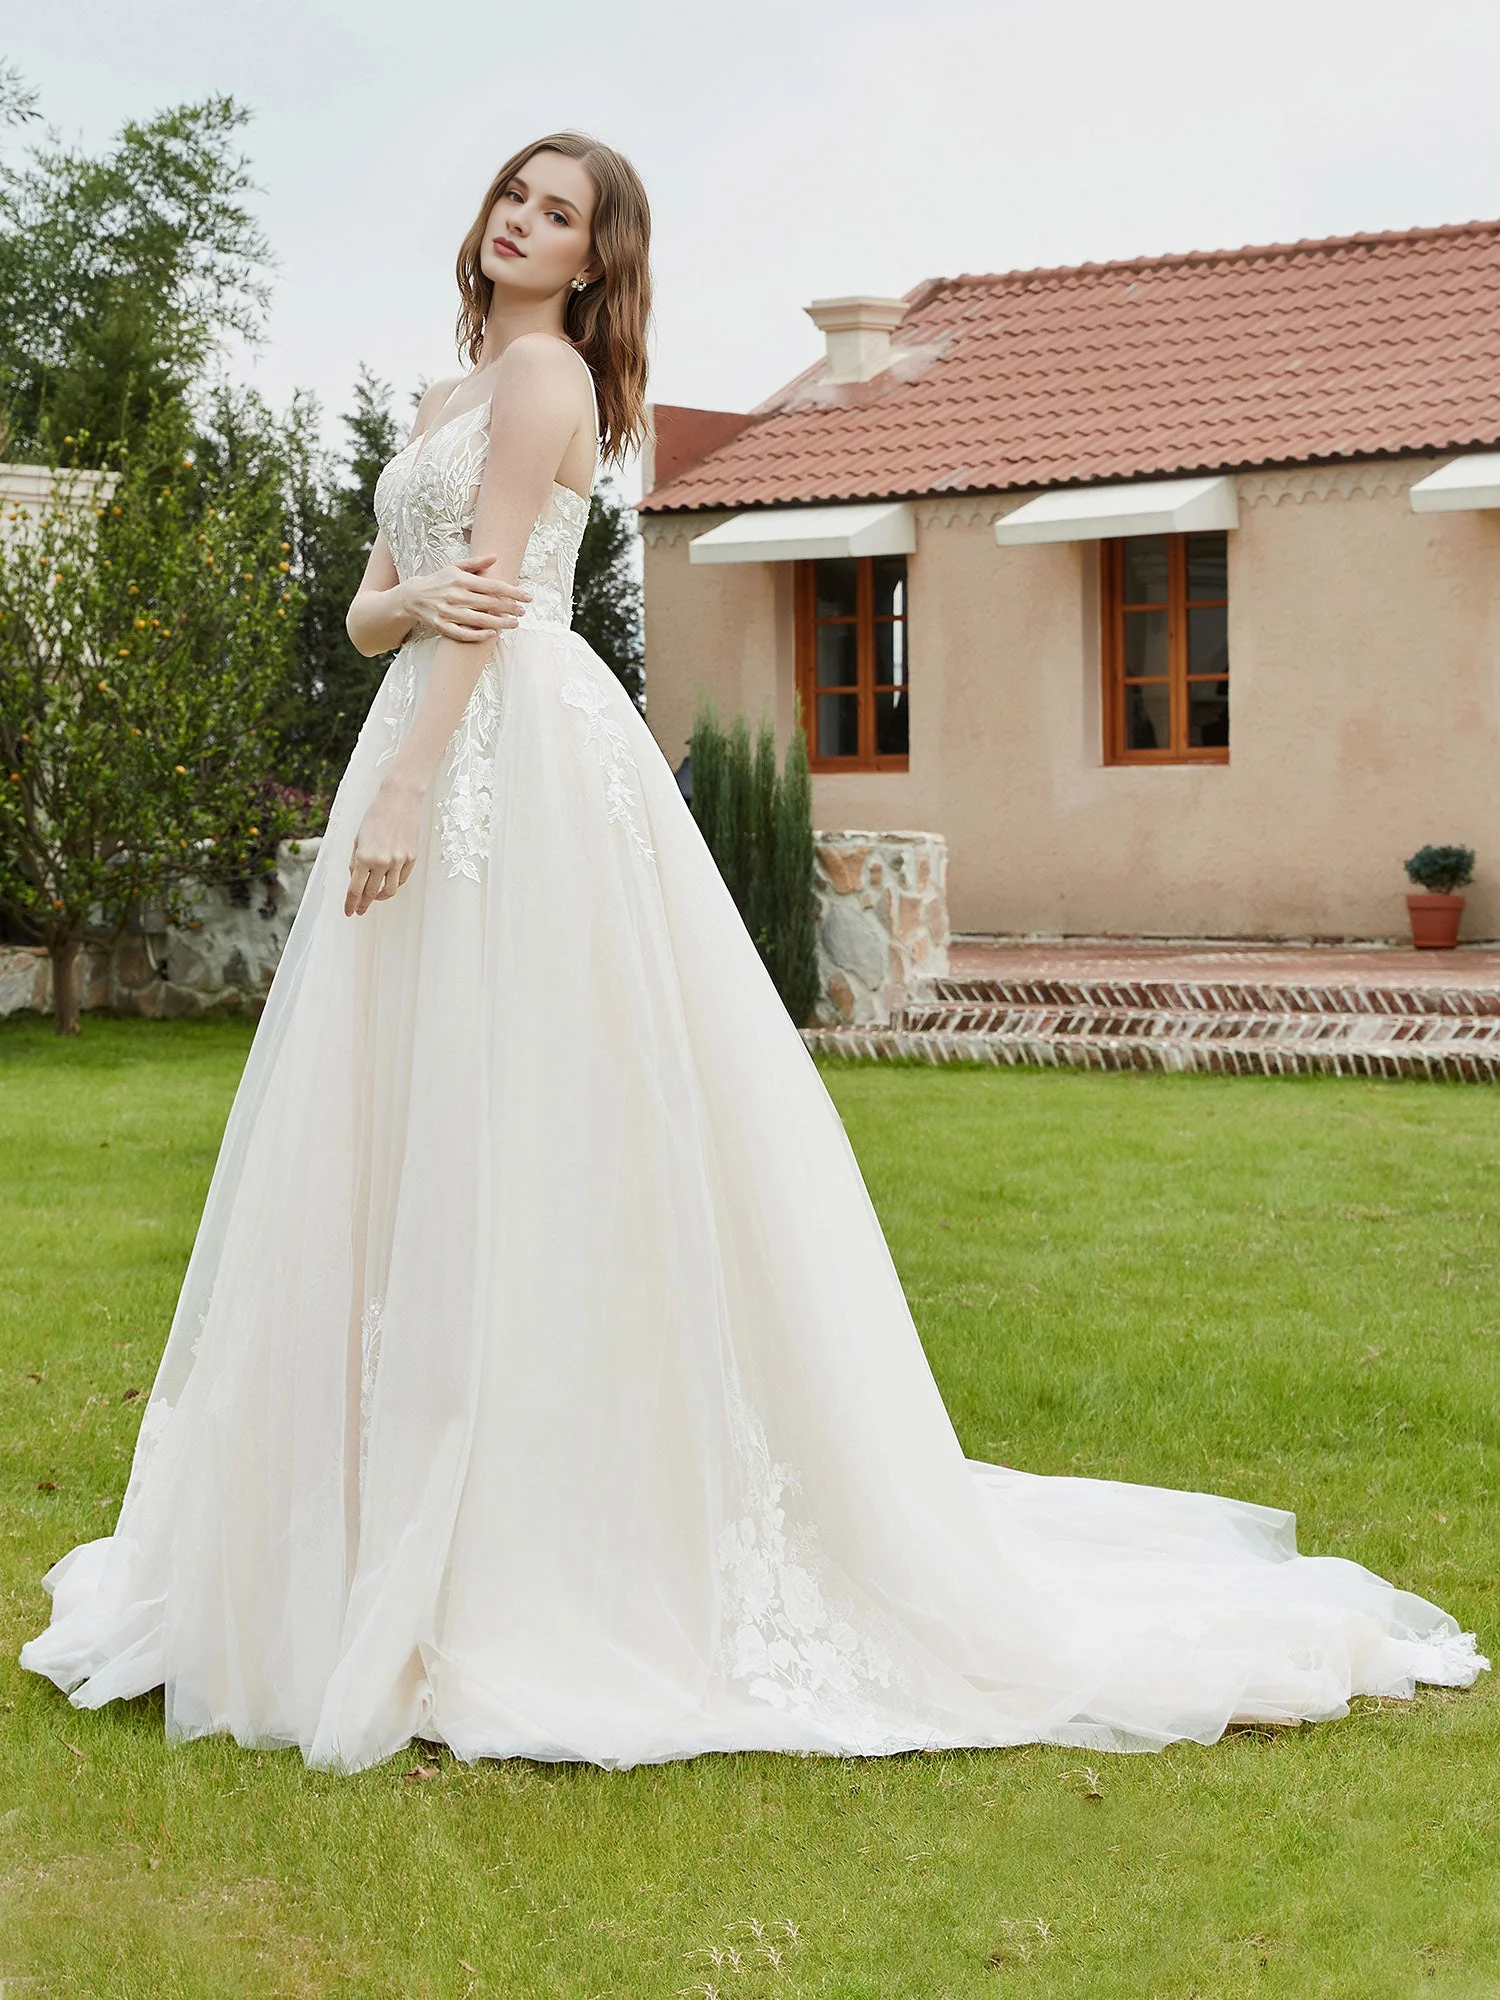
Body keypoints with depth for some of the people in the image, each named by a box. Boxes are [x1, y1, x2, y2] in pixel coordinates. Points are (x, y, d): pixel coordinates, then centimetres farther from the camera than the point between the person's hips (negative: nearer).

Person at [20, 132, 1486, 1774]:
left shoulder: (547, 368, -2)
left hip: (524, 747, -9)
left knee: (531, 1115, -10)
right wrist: (414, 600, -5)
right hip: (439, 744, 9)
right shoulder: (444, 400, 24)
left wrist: (402, 790, -19)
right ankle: (414, 1515, 11)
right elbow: (371, 609, 19)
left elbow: (489, 604, -12)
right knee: (420, 1131, 6)